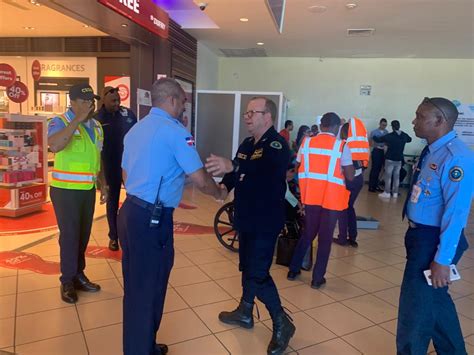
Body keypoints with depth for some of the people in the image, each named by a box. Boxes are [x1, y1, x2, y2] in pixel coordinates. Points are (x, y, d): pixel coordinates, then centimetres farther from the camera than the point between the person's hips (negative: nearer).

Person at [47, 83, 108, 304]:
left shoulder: (96, 126, 8)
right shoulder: (59, 122, -11)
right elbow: (54, 146, -33)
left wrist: (103, 184, 12)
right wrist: (78, 119, -30)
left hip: (88, 189, 6)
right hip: (66, 189, -6)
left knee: (84, 234, 13)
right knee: (69, 235, 2)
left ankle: (79, 275, 27)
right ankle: (67, 281, 17)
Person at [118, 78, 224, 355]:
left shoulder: (135, 129, 15)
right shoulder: (175, 131, -12)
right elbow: (200, 180, -12)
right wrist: (218, 192, 7)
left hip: (130, 211, 9)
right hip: (152, 219, -9)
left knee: (135, 286, 20)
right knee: (148, 288, 6)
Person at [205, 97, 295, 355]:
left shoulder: (277, 144, -17)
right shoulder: (246, 144, 10)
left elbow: (266, 168, -38)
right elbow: (237, 172, 12)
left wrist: (231, 166, -53)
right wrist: (224, 184, -10)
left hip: (265, 222, -8)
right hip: (246, 218, 9)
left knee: (258, 274, -7)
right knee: (247, 267, 20)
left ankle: (282, 323, 13)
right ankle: (244, 312, 39)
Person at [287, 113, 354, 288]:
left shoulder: (307, 142, 1)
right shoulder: (342, 146, -8)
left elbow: (299, 168, 8)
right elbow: (350, 176, -7)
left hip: (311, 196, 3)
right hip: (331, 198, -3)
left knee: (307, 233, 19)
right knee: (325, 238, 8)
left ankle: (293, 270, 25)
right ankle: (317, 278, 15)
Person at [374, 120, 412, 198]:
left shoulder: (390, 136, -15)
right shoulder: (404, 135, 1)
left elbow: (378, 140, -8)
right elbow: (409, 139, 24)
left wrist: (374, 137, 12)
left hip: (390, 159, -5)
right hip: (399, 159, 5)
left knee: (388, 176, 1)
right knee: (396, 176, 9)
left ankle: (387, 193, 2)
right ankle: (395, 193, 14)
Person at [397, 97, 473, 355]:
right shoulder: (431, 151, 5)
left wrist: (442, 259, -21)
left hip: (435, 240, -9)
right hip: (420, 235, 9)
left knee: (416, 305, 5)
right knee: (436, 300, 25)